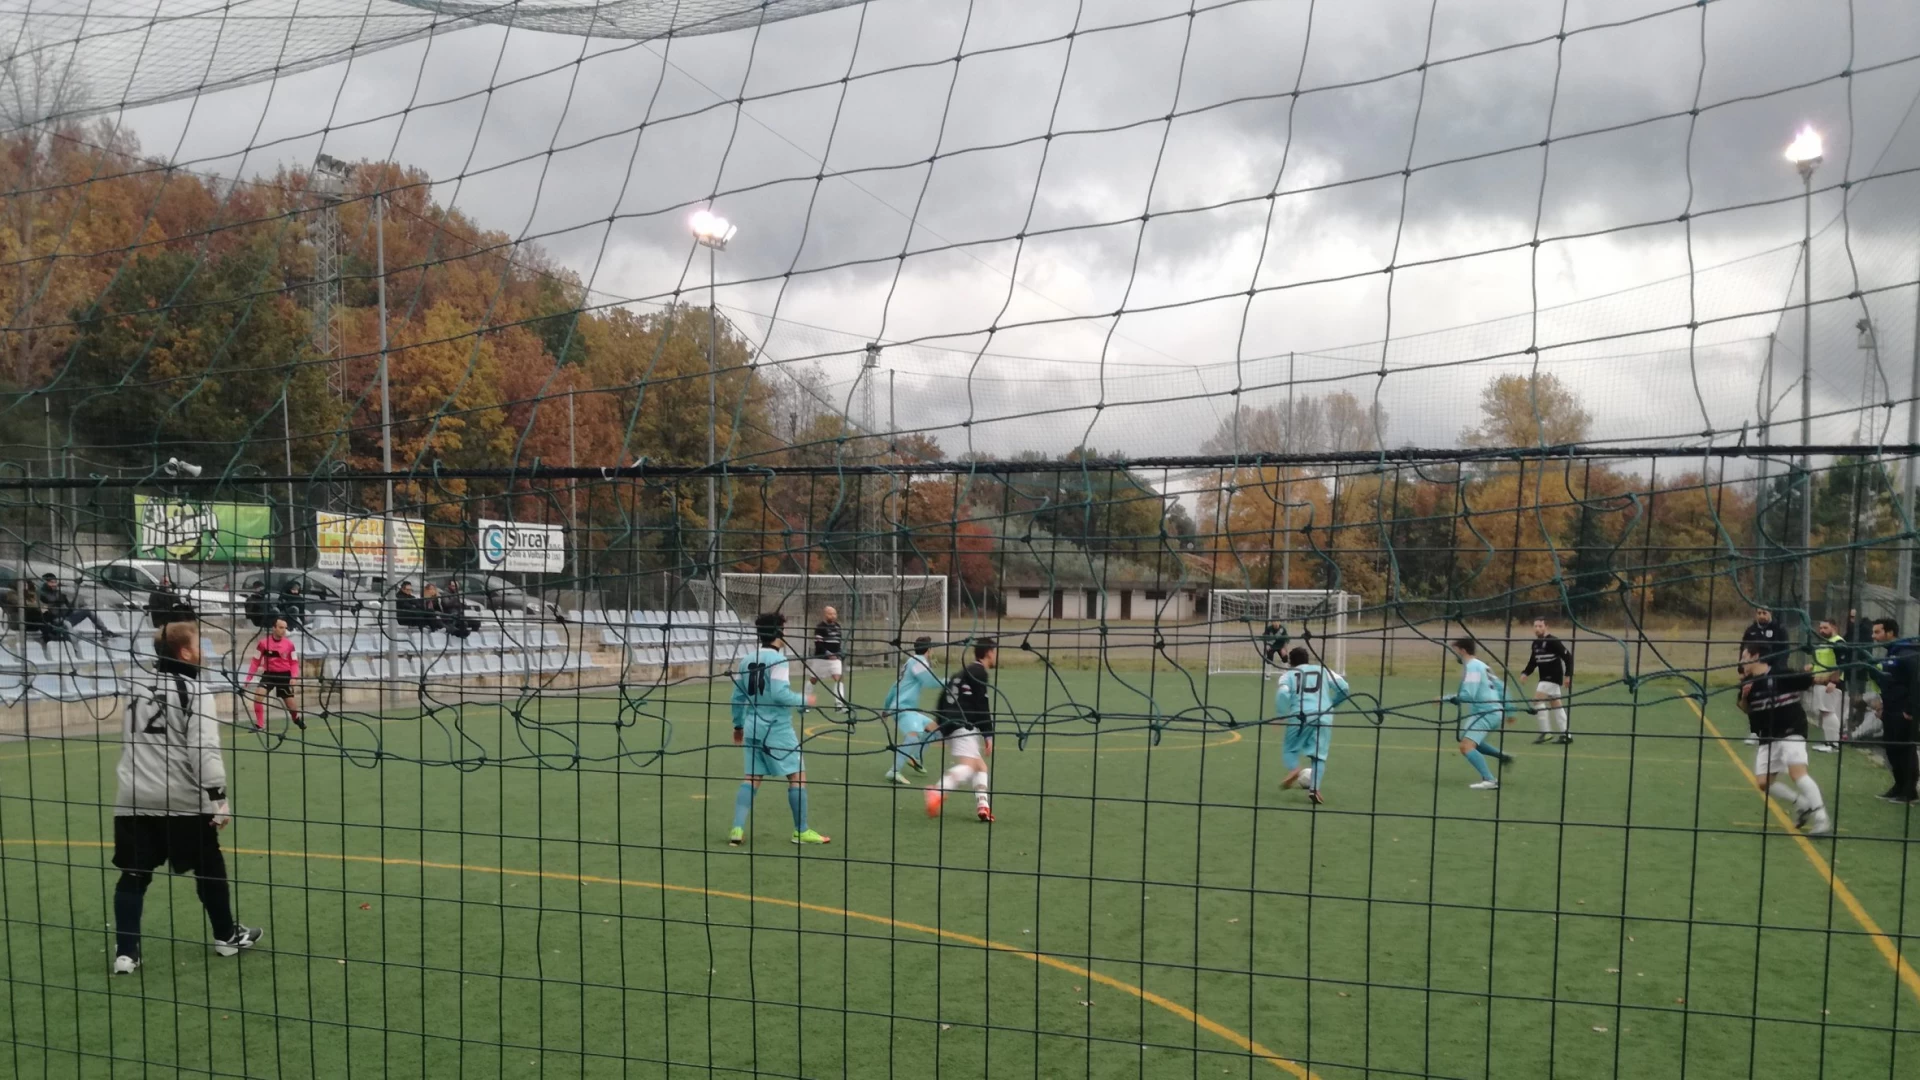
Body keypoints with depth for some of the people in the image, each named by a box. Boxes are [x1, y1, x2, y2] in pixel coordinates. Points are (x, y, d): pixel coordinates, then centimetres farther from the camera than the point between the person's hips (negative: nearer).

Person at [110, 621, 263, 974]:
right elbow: (204, 748, -18)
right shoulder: (194, 690, -10)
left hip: (134, 799, 5)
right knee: (209, 867, 11)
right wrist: (218, 795, -18)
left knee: (133, 875, 8)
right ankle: (227, 935, 24)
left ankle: (125, 952, 2)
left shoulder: (136, 687, 11)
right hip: (182, 800, -5)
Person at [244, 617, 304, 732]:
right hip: (269, 674, 0)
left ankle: (297, 719, 36)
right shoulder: (263, 643, -7)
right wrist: (248, 678, -1)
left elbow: (294, 663, 1)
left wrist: (294, 677, -13)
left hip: (284, 675, 0)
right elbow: (256, 662, 1)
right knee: (258, 697, -20)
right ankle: (260, 725, -9)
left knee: (290, 703, 3)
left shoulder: (289, 644, -5)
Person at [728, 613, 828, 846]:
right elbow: (779, 693, -21)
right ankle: (801, 831, 8)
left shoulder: (747, 659, 8)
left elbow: (738, 696, 13)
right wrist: (804, 699, -5)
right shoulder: (777, 659, -13)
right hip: (776, 728, -7)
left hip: (752, 726, 7)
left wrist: (738, 725, 23)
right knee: (797, 775, 3)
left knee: (752, 778, 12)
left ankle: (737, 830, 4)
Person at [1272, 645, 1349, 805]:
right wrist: (1332, 704, 25)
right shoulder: (1323, 669, 20)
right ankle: (1314, 789, -12)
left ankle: (1295, 769, -15)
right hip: (1323, 717, 1)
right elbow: (1343, 687, 10)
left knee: (1290, 749, 16)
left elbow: (1282, 694, -5)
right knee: (1319, 755, 5)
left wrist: (1280, 715, 5)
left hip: (1300, 715, -1)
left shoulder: (1288, 674, 14)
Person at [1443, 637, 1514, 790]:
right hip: (1495, 712, 10)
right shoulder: (1480, 665, 17)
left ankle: (1489, 781, -28)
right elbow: (1501, 687, 22)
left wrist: (1446, 698, -11)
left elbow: (1467, 695, -22)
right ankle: (1502, 756, 32)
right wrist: (1507, 711, 27)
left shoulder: (1471, 667, -13)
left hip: (1486, 713, -10)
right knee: (1471, 741, 31)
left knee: (1466, 746, -20)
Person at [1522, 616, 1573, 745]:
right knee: (1556, 705, 12)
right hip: (1545, 678, 9)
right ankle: (1566, 734, 20)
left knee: (1537, 700, -16)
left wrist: (1568, 675, -19)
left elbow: (1568, 657, -15)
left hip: (1554, 677, -9)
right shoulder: (1535, 643, 9)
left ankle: (1546, 732, -12)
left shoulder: (1553, 642, -15)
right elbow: (1533, 662, 16)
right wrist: (1525, 673, 0)